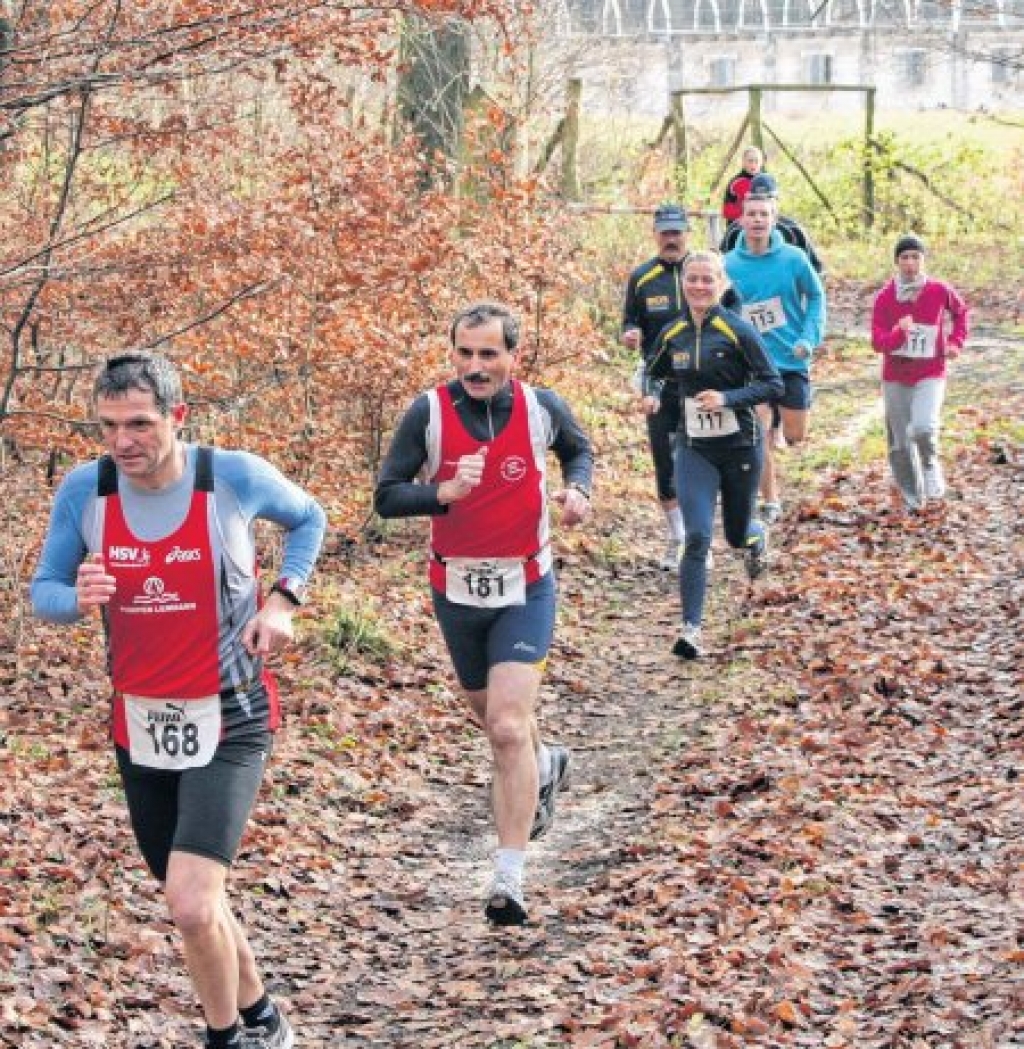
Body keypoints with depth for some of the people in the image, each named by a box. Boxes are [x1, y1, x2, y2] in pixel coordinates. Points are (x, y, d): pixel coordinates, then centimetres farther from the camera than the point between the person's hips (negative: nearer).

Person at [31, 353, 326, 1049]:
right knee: (196, 902, 17)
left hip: (229, 723, -4)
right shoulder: (84, 491, -8)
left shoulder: (236, 477, -13)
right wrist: (79, 599, -22)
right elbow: (42, 593, 2)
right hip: (140, 725, 4)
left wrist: (283, 599, -8)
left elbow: (308, 518, 7)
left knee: (192, 906, -20)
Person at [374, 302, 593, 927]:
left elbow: (579, 449, 15)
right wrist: (443, 492, -28)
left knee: (509, 728, -16)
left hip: (525, 590, -2)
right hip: (456, 590, 2)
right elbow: (387, 496, -10)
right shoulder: (429, 413, -11)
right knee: (490, 715, 22)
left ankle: (509, 882, -14)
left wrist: (577, 489, -6)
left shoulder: (541, 408, -8)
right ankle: (546, 765, 57)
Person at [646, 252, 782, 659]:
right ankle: (691, 629, -9)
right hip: (694, 449, 2)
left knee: (737, 534, 15)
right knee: (697, 538, -13)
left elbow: (773, 384, -11)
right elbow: (654, 374, 19)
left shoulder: (738, 330, -12)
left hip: (740, 446, -2)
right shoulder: (672, 334, 1)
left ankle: (758, 534, 54)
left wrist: (727, 398, -23)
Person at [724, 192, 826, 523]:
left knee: (795, 436, 1)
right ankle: (771, 502, 8)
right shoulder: (729, 265, -5)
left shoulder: (793, 258, -7)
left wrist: (810, 338, -8)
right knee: (760, 436, -6)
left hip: (792, 359, 0)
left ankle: (780, 418, 36)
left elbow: (816, 296, 2)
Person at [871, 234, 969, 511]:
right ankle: (913, 500, 24)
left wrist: (956, 341, 5)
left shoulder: (939, 291, -7)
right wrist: (899, 331, -29)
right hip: (895, 377, 2)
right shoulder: (885, 297, -7)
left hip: (930, 375, -2)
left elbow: (960, 310, 16)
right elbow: (878, 342, -11)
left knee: (923, 428, -25)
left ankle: (931, 465, 8)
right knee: (900, 444, 6)